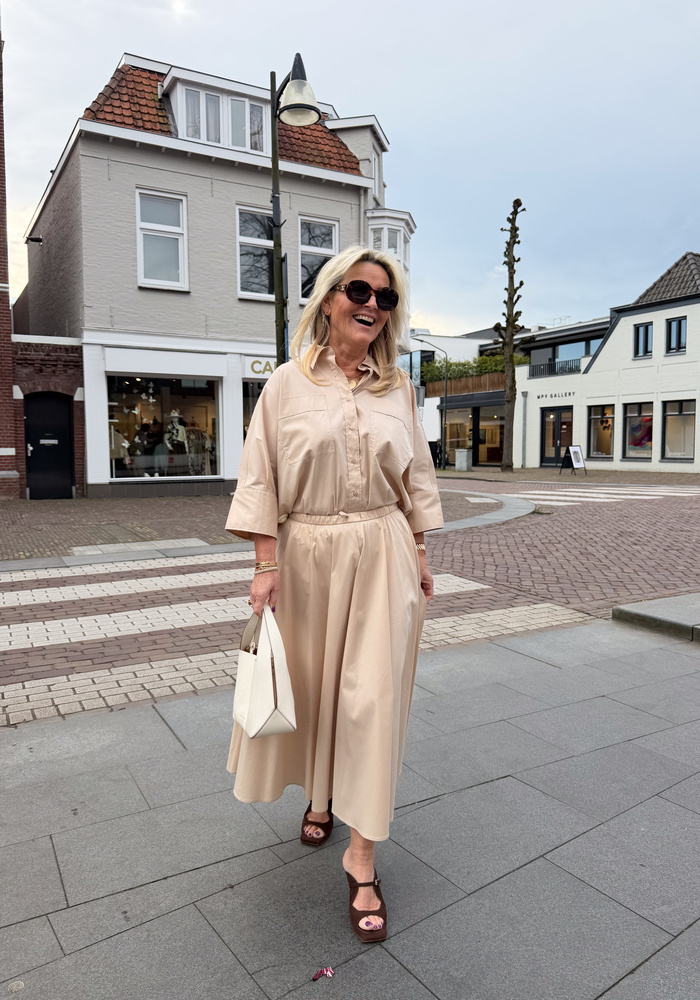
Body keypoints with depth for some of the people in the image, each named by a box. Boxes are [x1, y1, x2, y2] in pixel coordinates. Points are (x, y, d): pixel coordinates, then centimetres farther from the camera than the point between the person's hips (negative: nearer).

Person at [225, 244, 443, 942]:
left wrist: (419, 556, 9)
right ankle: (319, 794, 44)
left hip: (381, 554, 1)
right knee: (310, 684, 14)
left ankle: (362, 859, 12)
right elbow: (261, 479, -3)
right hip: (306, 552, 0)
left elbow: (415, 477, 11)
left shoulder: (397, 387, 6)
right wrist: (266, 563, -8)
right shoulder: (287, 384, -1)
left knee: (374, 696, 0)